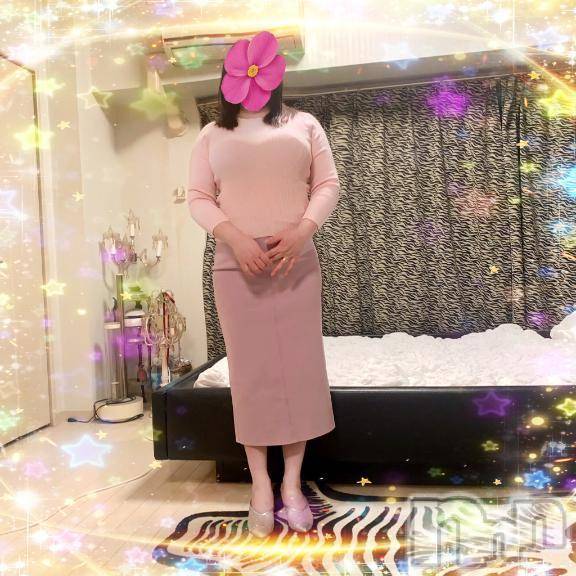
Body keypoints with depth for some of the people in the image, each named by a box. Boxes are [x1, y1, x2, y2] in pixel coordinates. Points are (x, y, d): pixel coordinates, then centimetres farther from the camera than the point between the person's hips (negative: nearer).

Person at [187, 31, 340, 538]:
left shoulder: (304, 124, 13)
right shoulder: (212, 134, 13)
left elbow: (328, 185, 6)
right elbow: (198, 197, 5)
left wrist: (302, 230, -12)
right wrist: (234, 237, -13)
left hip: (297, 262, 1)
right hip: (235, 265, 0)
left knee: (299, 368, -1)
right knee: (250, 371, 0)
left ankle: (293, 484, 11)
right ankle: (261, 487, 10)